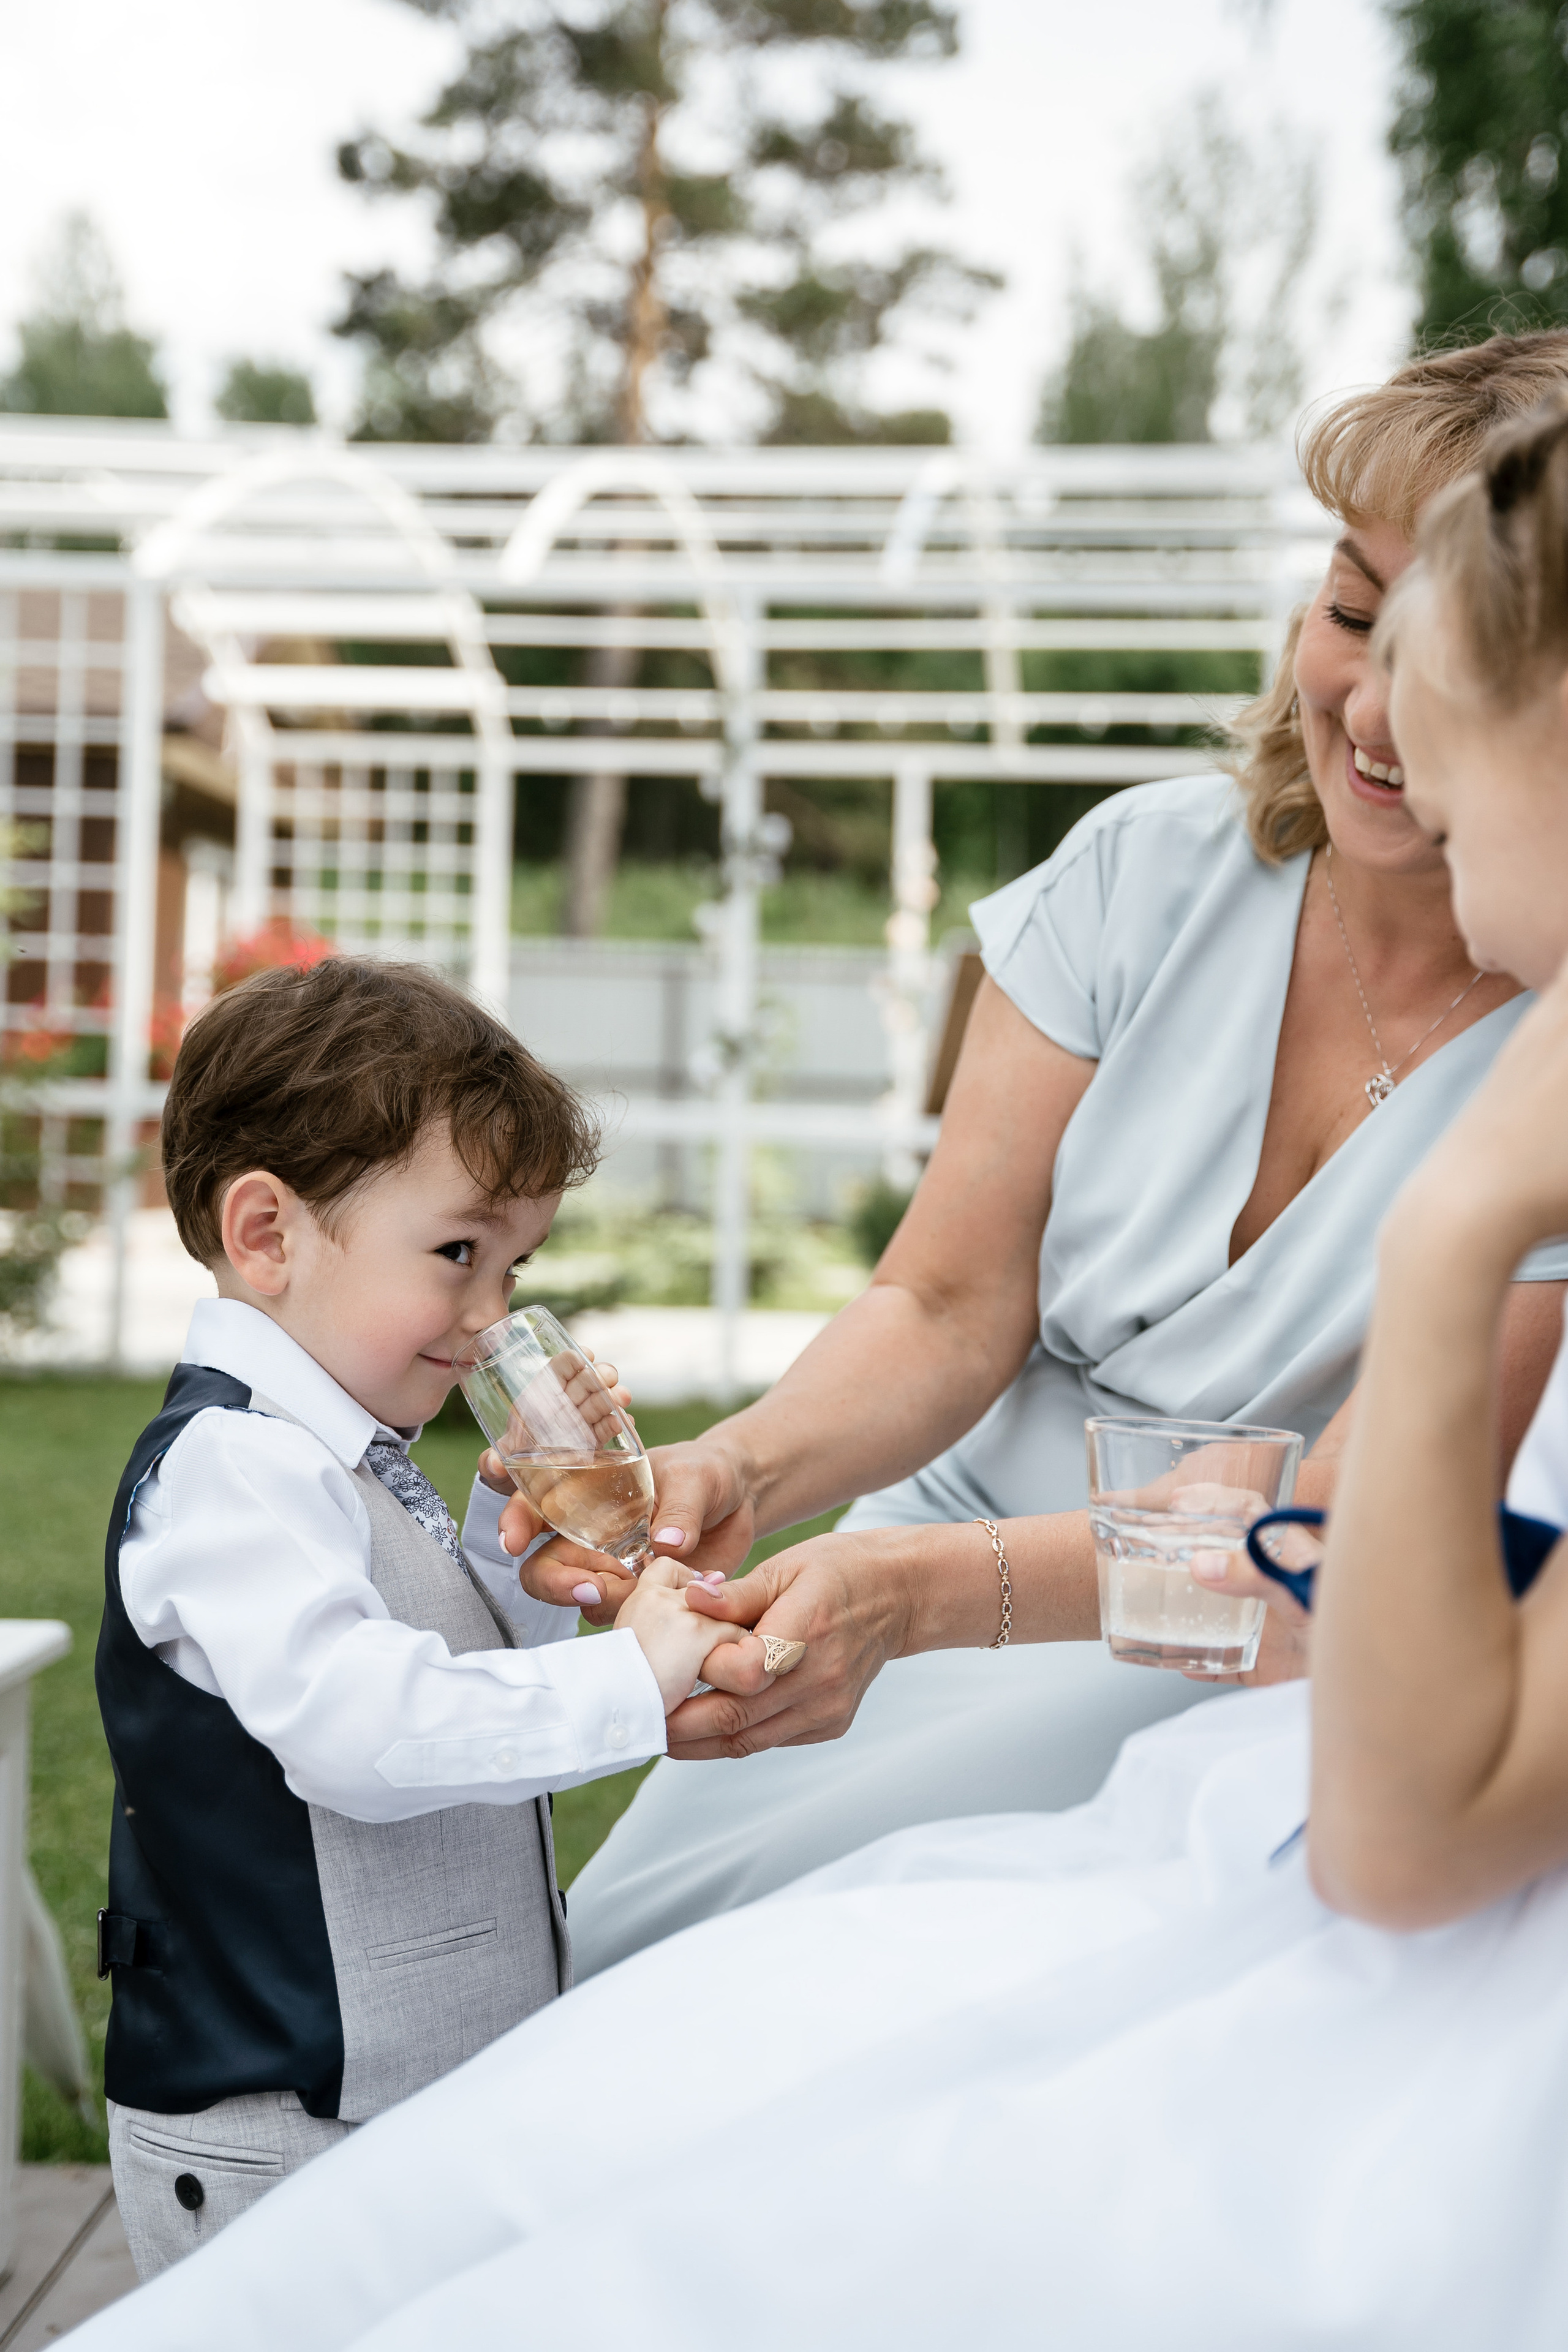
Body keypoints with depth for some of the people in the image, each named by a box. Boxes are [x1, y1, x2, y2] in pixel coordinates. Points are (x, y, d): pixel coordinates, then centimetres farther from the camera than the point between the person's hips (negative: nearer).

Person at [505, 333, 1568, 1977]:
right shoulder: (1153, 869, -6)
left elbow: (1322, 1534, -21)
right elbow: (947, 1306, -6)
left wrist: (924, 1587, -36)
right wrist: (739, 1472, -27)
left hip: (1246, 1677, -4)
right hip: (951, 1552, 4)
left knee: (677, 1939, -20)